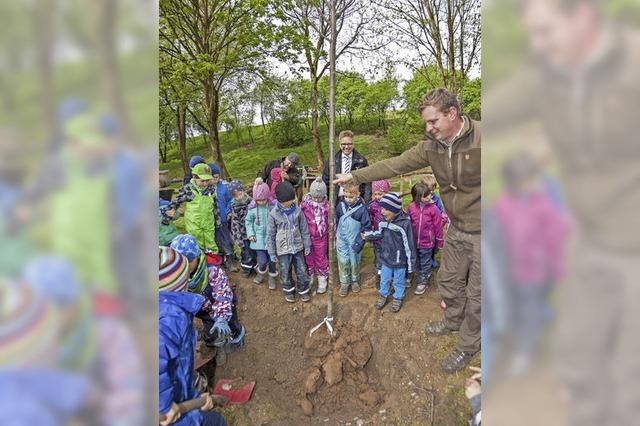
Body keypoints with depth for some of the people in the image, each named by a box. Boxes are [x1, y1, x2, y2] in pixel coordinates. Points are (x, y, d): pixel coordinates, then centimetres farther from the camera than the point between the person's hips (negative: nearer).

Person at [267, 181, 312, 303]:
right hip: (283, 249, -2)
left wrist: (307, 245, 5)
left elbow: (304, 229, 1)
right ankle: (288, 290, 41)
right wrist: (272, 253, -3)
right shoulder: (273, 214, -16)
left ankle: (303, 290, 38)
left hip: (298, 247, 2)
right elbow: (270, 235, -7)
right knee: (285, 272, 16)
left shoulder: (297, 210, -10)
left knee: (302, 270, 15)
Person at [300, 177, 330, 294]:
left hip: (321, 239, -1)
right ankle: (308, 280, 36)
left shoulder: (327, 206, -11)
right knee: (308, 259, 16)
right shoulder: (305, 204, -12)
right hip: (307, 237, 1)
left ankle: (322, 282, 31)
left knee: (321, 260, 13)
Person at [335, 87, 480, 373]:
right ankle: (453, 321, 50)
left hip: (481, 232, -6)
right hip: (457, 228, 6)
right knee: (449, 280, 22)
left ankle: (468, 345, 32)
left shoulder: (480, 137, -23)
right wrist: (355, 176, 1)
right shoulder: (431, 146, -5)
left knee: (476, 292, 9)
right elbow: (393, 165, 0)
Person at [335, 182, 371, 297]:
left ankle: (355, 281, 36)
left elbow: (367, 227, -10)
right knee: (343, 261, 6)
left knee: (354, 262, 13)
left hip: (354, 241, -2)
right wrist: (335, 236, 6)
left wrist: (360, 242, -13)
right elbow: (335, 221, 6)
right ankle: (344, 283, 24)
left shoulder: (362, 208, -16)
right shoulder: (340, 205, -7)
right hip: (342, 240, 2)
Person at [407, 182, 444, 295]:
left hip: (427, 242, -3)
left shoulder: (433, 208, -15)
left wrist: (439, 241, -2)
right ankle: (426, 274, 45)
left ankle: (422, 282, 30)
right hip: (414, 241, 3)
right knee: (417, 262, 21)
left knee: (425, 263, 13)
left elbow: (438, 226, -8)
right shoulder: (411, 207, -10)